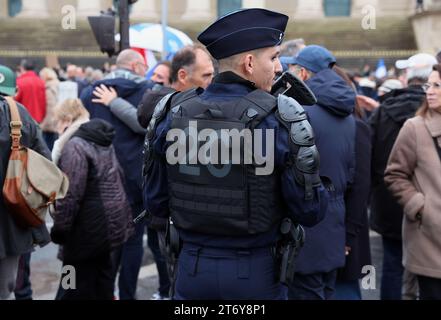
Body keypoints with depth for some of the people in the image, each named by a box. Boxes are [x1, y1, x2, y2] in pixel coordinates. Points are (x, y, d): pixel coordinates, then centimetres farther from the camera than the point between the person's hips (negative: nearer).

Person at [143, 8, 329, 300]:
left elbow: (155, 202, 2)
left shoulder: (170, 113, -4)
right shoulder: (280, 117, -15)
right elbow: (311, 211, -11)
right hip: (256, 274, -3)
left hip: (192, 268, 3)